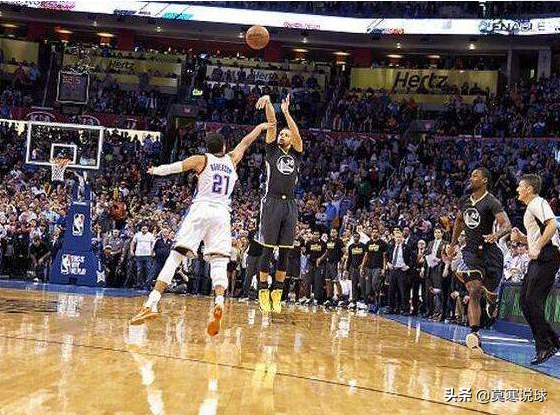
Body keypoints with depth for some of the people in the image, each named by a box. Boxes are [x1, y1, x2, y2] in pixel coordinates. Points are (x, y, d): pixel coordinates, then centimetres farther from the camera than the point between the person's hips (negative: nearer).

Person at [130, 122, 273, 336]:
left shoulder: (201, 159, 9)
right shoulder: (232, 159, 18)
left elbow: (173, 168, 10)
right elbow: (245, 142, 35)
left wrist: (155, 170, 30)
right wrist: (260, 128, 51)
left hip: (200, 210, -2)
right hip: (222, 213, 2)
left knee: (176, 256, -5)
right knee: (219, 260, -1)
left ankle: (152, 304, -13)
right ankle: (219, 302, -28)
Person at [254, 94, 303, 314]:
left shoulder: (296, 154, 15)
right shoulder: (272, 149, 10)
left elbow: (297, 135, -2)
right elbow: (272, 124, 0)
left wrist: (286, 112, -5)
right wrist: (268, 102, -10)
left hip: (290, 205, 3)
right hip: (272, 202, -3)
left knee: (284, 252, 4)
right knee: (268, 250, -3)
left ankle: (277, 293, 9)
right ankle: (263, 292, 1)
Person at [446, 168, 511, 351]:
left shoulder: (491, 202, -13)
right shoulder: (464, 201, 5)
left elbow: (507, 225, -24)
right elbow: (459, 221, 24)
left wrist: (496, 235, -44)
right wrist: (453, 244, 20)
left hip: (489, 251, -3)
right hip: (471, 251, 3)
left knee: (490, 291, 13)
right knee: (474, 292, -13)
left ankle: (492, 303, 52)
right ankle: (474, 333, -19)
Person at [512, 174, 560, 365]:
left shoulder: (538, 203, -7)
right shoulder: (531, 207, 24)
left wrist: (537, 248, -25)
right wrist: (521, 238, 15)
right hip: (538, 259, 10)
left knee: (533, 301, -14)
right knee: (524, 300, 7)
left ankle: (544, 347, -9)